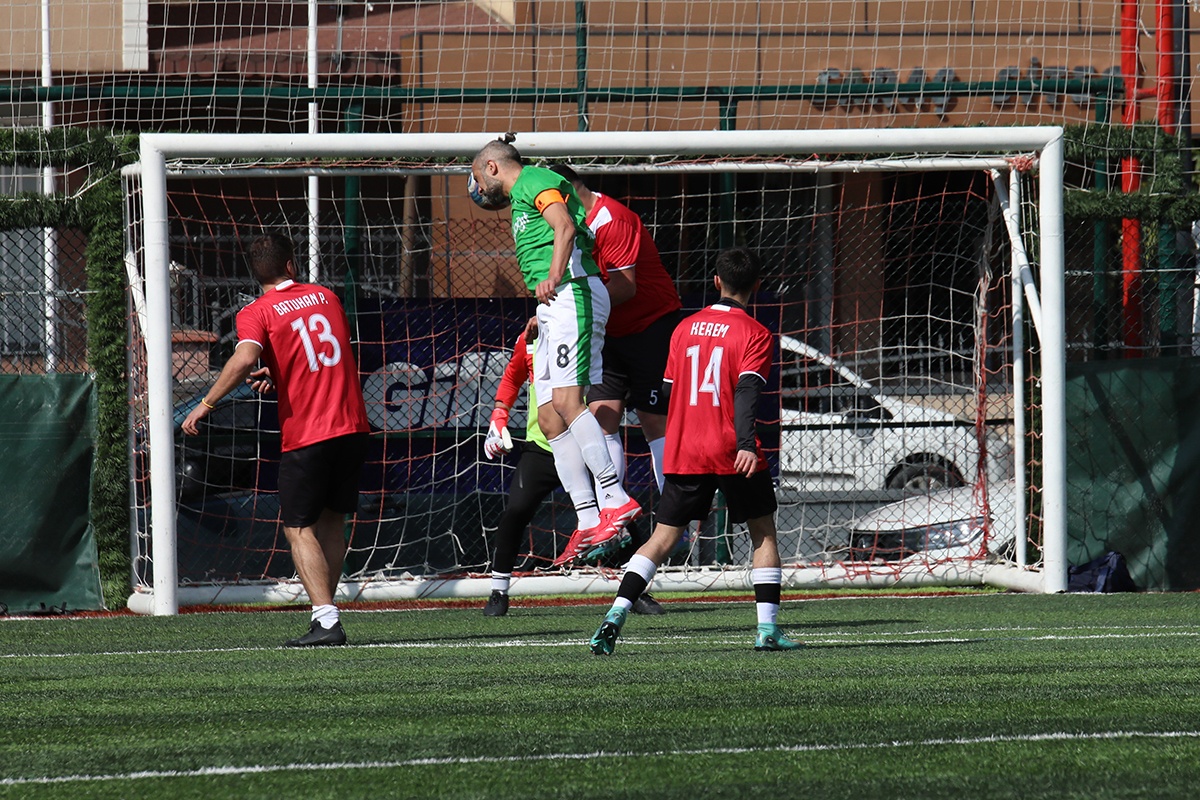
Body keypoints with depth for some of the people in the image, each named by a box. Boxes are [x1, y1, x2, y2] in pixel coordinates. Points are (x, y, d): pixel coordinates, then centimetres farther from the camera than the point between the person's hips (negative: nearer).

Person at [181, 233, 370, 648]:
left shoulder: (256, 313, -5)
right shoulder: (325, 297, 12)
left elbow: (244, 359, -23)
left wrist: (206, 404, -15)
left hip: (306, 434, -5)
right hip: (352, 426, 5)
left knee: (299, 527, 0)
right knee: (332, 520, 17)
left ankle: (326, 620, -13)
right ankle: (325, 611, 16)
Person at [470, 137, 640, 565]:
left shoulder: (535, 181, 1)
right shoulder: (521, 198, 30)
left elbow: (564, 226, -15)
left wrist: (554, 275, -25)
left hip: (573, 291, -10)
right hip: (552, 306, 10)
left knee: (566, 400, -23)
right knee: (550, 418, 2)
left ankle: (616, 500, -28)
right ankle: (589, 523, -3)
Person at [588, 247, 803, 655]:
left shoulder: (685, 328, 12)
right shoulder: (755, 334, -3)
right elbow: (746, 392, -18)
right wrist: (746, 444, -28)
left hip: (684, 453, 4)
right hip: (733, 455, -4)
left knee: (662, 537, 6)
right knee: (763, 531, 11)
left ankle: (616, 615, -11)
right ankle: (768, 628, 3)